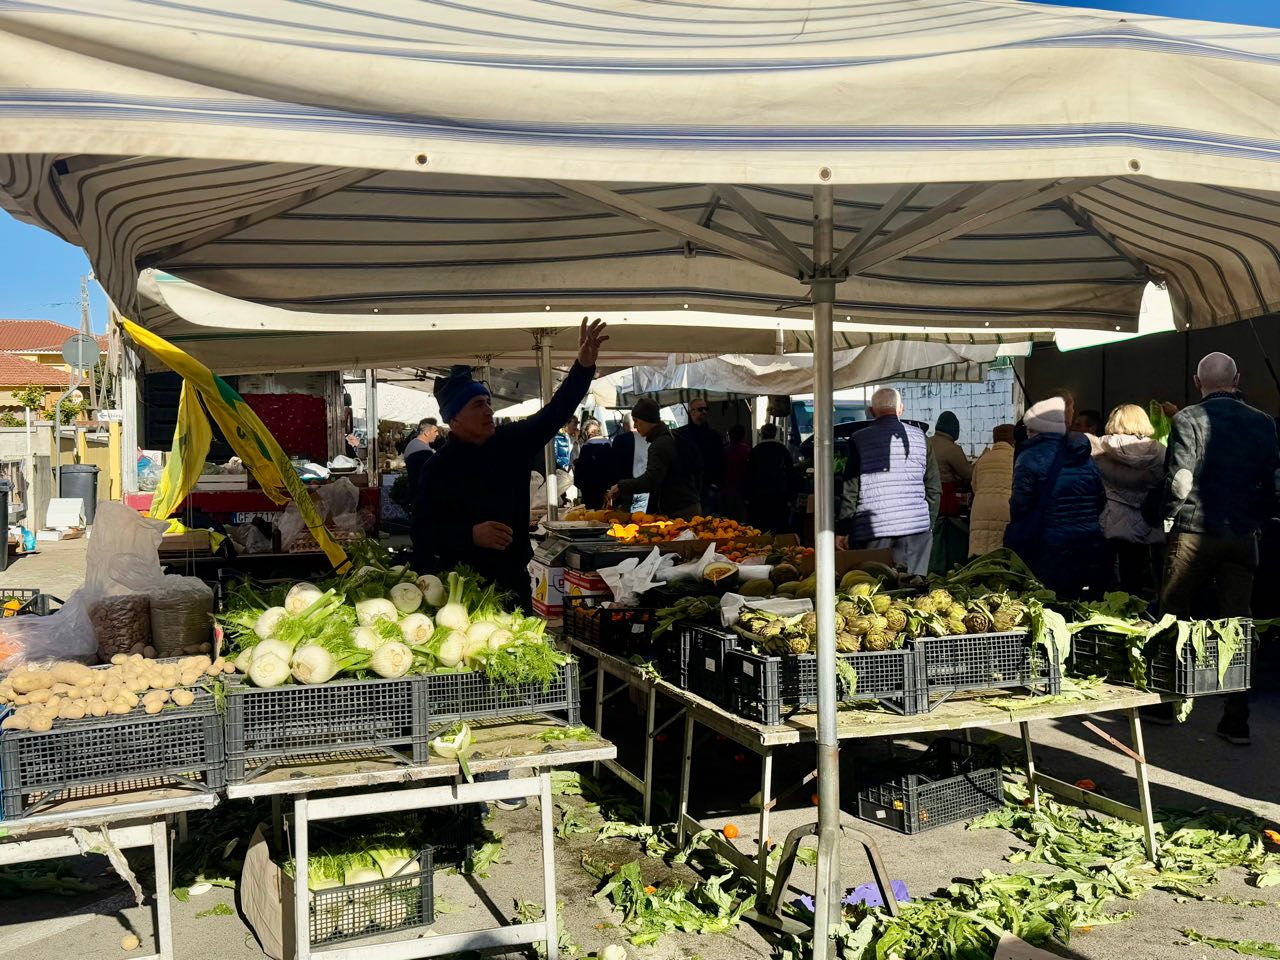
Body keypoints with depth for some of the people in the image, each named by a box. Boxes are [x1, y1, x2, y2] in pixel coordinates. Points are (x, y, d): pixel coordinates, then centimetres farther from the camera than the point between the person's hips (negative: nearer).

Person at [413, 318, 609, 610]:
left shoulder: (511, 442, 4)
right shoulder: (438, 468, -8)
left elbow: (556, 412, -2)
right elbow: (422, 531, -11)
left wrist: (584, 365, -15)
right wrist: (471, 535, -25)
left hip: (515, 579, 4)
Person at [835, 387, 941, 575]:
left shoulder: (859, 440, -2)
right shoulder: (919, 437, 6)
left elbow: (850, 491, -2)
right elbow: (934, 488, 9)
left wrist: (842, 530, 5)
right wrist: (929, 523, 19)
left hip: (872, 530, -2)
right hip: (916, 527, 2)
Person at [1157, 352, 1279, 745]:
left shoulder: (1188, 419, -9)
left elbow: (1179, 482, -15)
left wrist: (1169, 515, 2)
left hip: (1193, 533, -3)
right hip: (1242, 536, 3)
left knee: (1173, 619, 10)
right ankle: (1236, 720, 8)